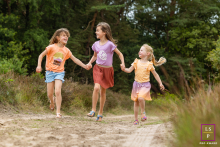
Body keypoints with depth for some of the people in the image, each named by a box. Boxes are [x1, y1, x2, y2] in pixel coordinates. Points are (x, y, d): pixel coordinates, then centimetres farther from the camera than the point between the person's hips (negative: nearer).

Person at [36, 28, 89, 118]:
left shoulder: (66, 50, 2)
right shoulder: (52, 47, -8)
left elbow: (75, 59, 10)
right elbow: (41, 55, -4)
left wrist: (84, 66, 3)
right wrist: (39, 66, -14)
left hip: (59, 72, 1)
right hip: (50, 72, -1)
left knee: (58, 92, -15)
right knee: (50, 94, 3)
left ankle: (58, 112, -9)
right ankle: (52, 101, 40)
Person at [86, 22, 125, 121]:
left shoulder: (110, 44, -13)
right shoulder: (96, 44, 0)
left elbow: (120, 54, -3)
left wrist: (122, 63, -17)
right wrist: (90, 62, 3)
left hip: (107, 69, -2)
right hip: (98, 68, 2)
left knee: (103, 91, 8)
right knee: (96, 87, -20)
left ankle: (100, 113, 21)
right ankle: (93, 110, -10)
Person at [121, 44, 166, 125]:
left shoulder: (149, 65, -5)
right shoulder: (136, 62, 3)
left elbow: (155, 74, 4)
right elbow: (129, 70, 2)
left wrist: (160, 83, 3)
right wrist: (124, 69, -18)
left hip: (145, 85, -4)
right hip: (136, 84, 4)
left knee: (140, 98, -27)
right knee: (136, 101, 7)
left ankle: (143, 112, -1)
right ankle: (136, 119, 17)